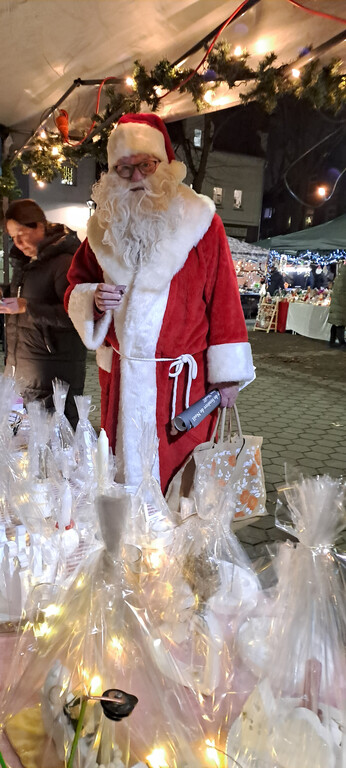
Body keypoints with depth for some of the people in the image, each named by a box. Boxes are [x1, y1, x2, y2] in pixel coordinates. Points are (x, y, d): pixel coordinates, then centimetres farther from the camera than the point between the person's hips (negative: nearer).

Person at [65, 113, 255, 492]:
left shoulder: (199, 221, -4)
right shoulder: (104, 226, 7)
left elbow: (223, 301, -6)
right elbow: (74, 287, 16)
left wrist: (227, 375, -7)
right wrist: (93, 299, -9)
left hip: (183, 379, -3)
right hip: (120, 377, 4)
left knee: (180, 472, 5)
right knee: (122, 468, 15)